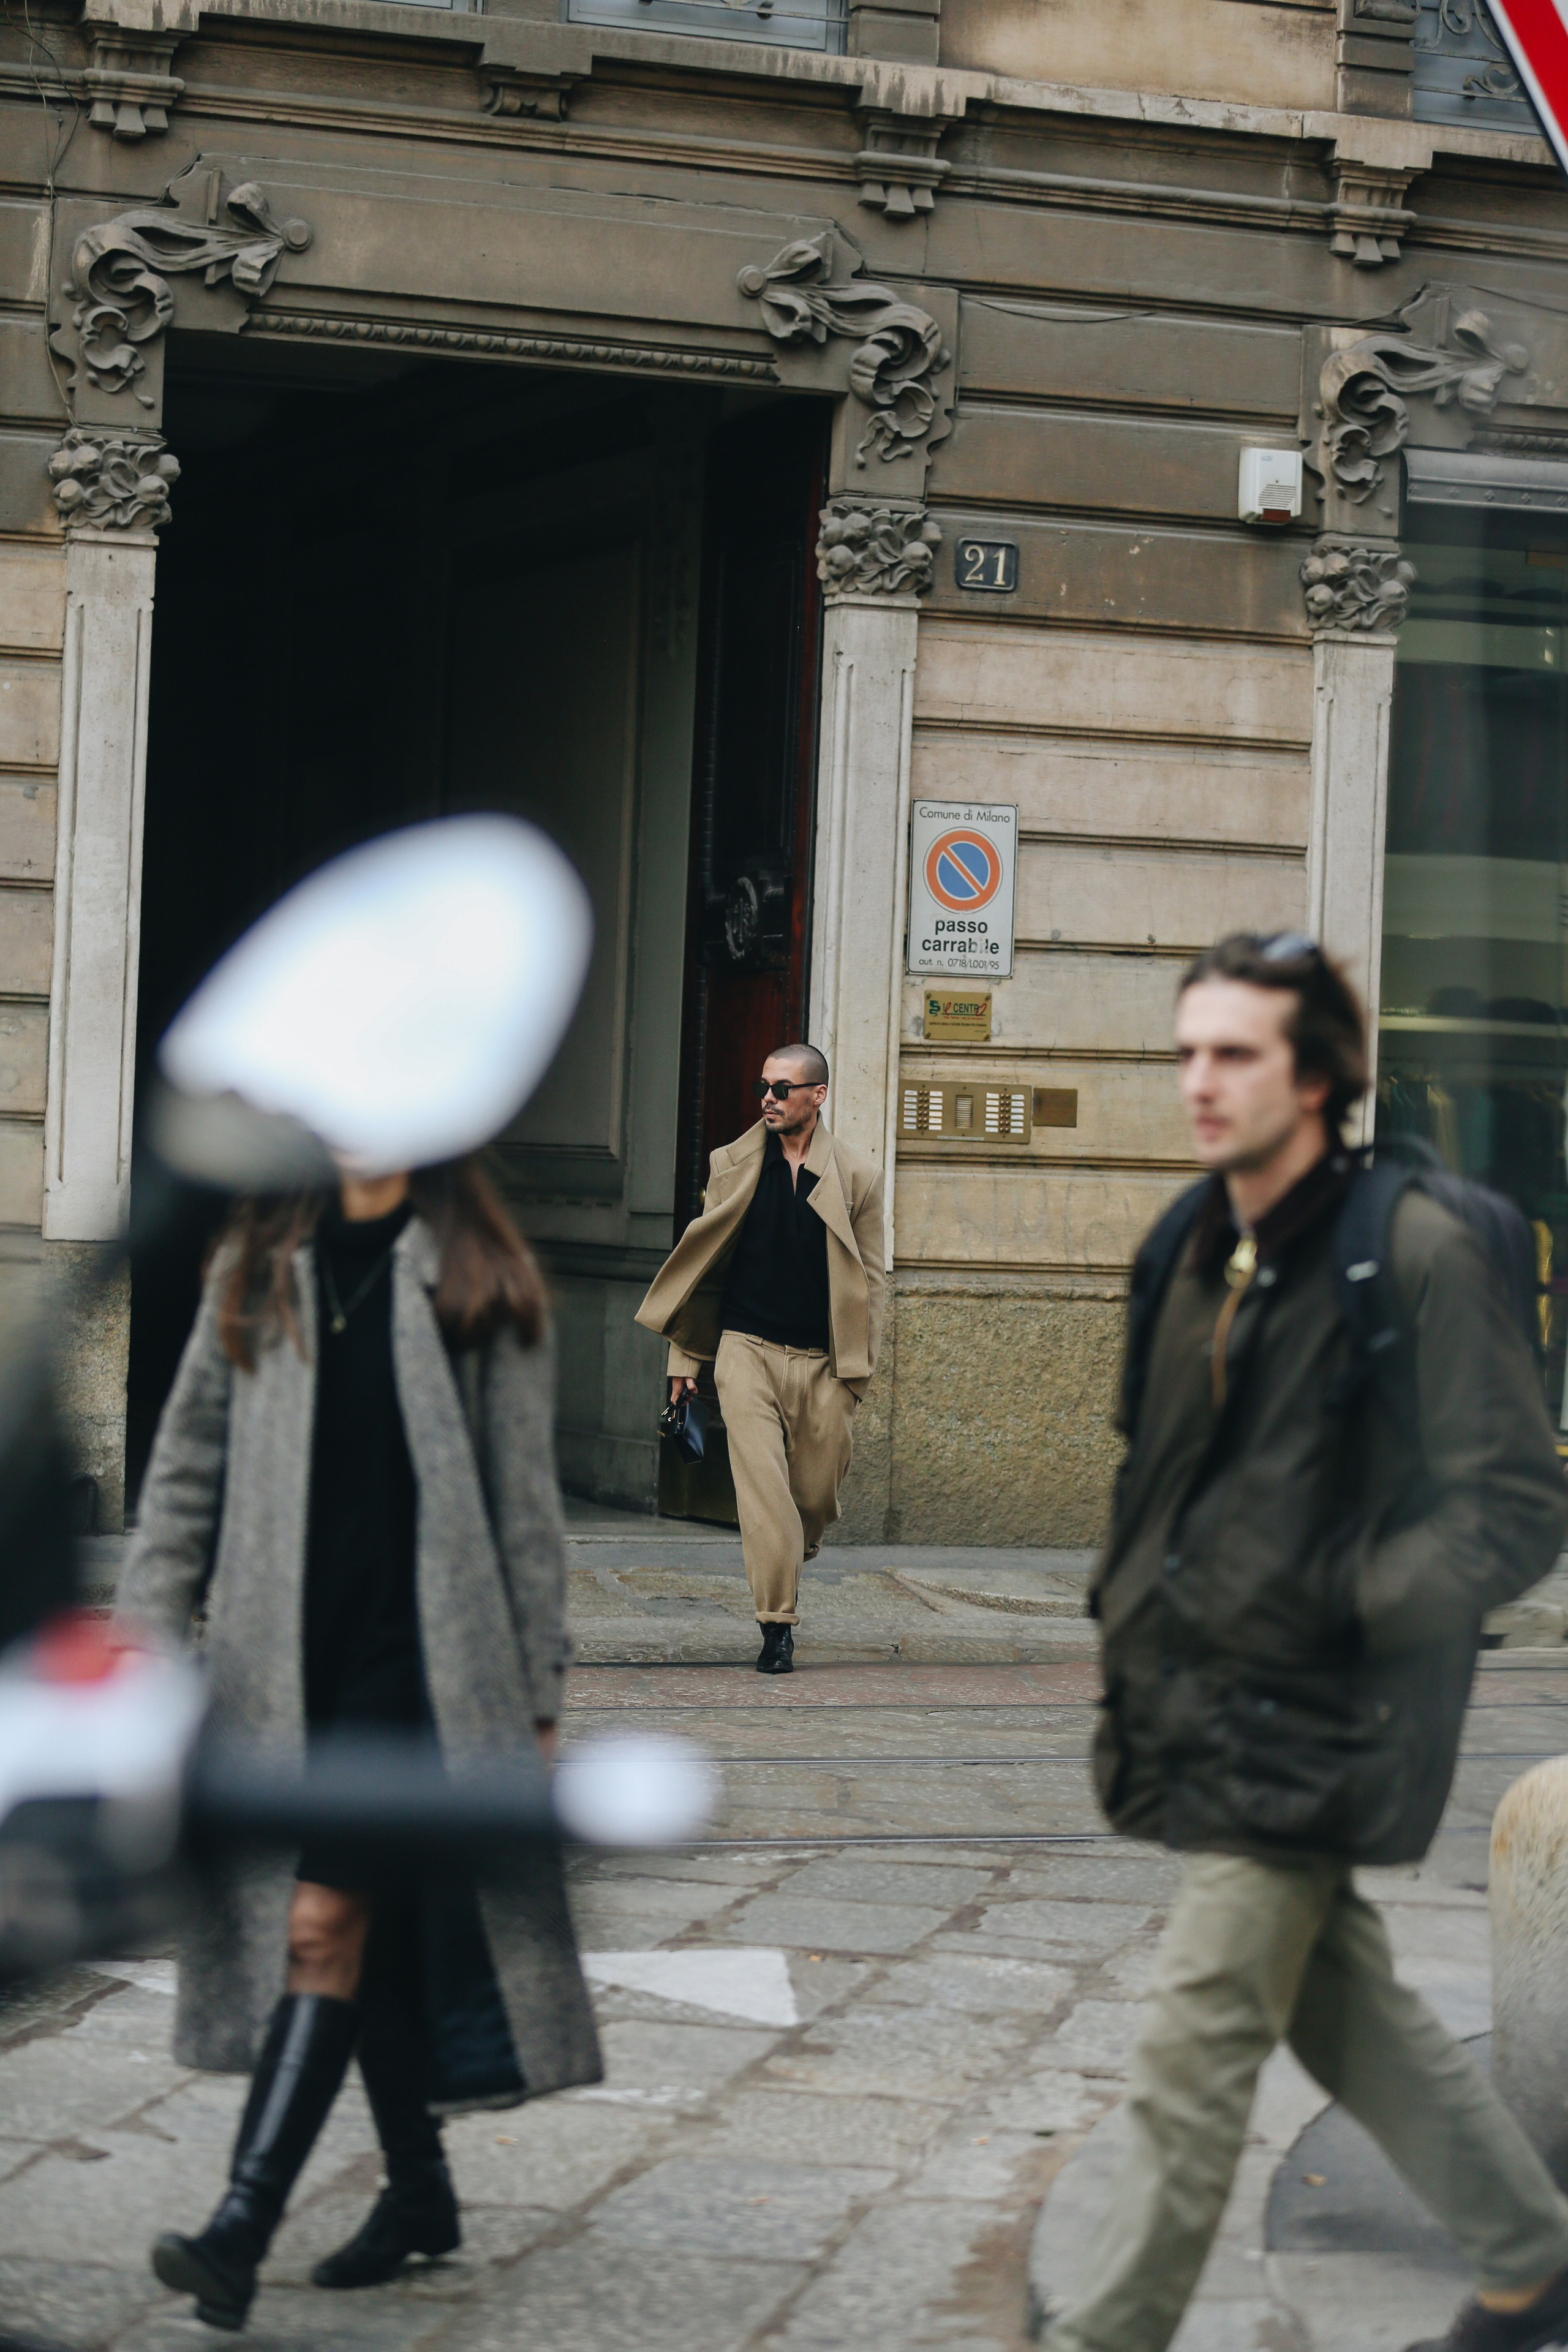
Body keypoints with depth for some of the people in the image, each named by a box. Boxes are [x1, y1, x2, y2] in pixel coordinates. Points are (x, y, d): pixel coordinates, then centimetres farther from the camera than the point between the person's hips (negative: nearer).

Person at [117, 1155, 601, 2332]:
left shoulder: (480, 1281, 2)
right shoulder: (259, 1269, 12)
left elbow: (525, 1495, 2)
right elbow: (189, 1459, 12)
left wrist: (537, 1687, 1)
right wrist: (149, 1628, 4)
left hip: (419, 1647, -4)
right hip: (287, 1651, 4)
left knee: (326, 1919, -15)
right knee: (368, 1928, 11)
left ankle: (242, 2231, -20)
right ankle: (420, 2191, 26)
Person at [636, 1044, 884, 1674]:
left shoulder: (856, 1177, 4)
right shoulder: (733, 1167, 6)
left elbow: (868, 1279, 8)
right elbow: (702, 1263, 12)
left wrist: (857, 1367, 3)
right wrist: (685, 1355, 10)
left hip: (821, 1362, 1)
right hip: (747, 1350, -1)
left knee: (817, 1498, 5)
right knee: (763, 1486, -12)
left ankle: (788, 1564, 37)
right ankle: (777, 1627, -8)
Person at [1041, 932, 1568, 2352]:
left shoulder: (1414, 1252, -15)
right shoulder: (1206, 1254, 8)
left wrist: (1353, 1613, -19)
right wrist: (1137, 1605, 10)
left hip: (1304, 1729, -8)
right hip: (1204, 1713, 8)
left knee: (1190, 2062, -5)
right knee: (1348, 2012, 19)